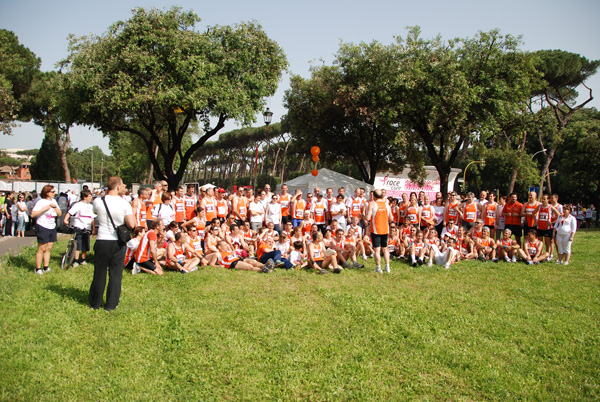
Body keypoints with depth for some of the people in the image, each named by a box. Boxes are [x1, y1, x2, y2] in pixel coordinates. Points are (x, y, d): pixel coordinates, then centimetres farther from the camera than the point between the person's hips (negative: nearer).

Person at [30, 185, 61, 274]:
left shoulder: (53, 201, 12)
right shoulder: (41, 202, -10)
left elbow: (59, 214, 11)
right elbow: (33, 214, -18)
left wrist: (55, 206, -5)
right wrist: (45, 208, -22)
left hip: (52, 228, 7)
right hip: (42, 228, -7)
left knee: (48, 248, 9)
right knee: (41, 249, -3)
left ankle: (46, 267, 16)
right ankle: (38, 269, 4)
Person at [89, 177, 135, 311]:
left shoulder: (98, 201, -5)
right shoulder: (124, 204, -10)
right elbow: (132, 225, -13)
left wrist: (107, 194, 15)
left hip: (102, 241, 1)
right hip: (119, 244, -1)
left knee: (99, 273, 12)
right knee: (115, 274, 9)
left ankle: (95, 303, 23)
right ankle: (111, 304, 14)